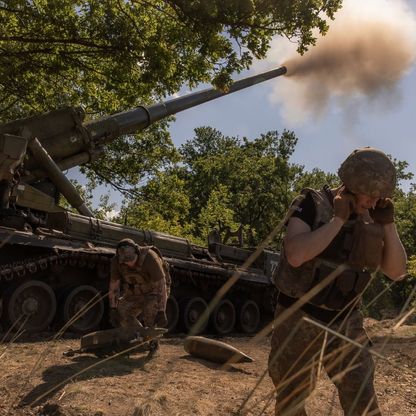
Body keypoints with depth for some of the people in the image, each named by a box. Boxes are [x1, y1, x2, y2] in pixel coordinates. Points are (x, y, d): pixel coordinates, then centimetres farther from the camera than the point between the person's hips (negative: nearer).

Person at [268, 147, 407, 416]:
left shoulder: (371, 219, 1)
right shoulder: (311, 204, -14)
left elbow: (397, 272, -1)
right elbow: (295, 255, -30)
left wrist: (388, 223, -12)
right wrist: (339, 219, -25)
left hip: (345, 322, 4)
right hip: (300, 320, -3)